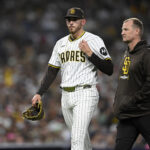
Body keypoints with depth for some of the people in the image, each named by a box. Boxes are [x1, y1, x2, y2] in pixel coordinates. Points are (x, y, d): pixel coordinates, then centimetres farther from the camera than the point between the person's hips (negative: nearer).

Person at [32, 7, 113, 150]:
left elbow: (109, 70, -8)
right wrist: (39, 93, 7)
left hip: (85, 95, -6)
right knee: (81, 138, 14)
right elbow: (51, 71, 17)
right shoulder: (61, 43, 15)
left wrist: (89, 53, -17)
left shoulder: (94, 40, -4)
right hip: (66, 96, 6)